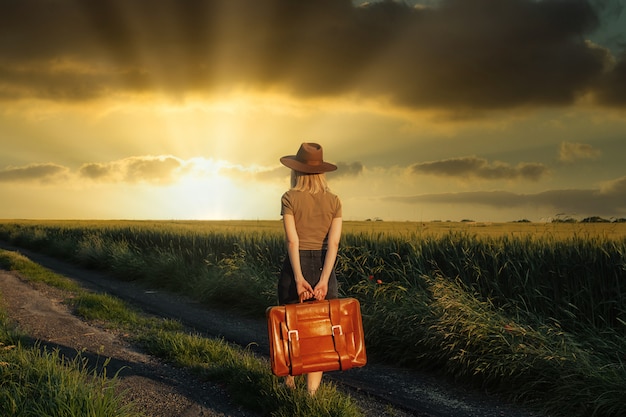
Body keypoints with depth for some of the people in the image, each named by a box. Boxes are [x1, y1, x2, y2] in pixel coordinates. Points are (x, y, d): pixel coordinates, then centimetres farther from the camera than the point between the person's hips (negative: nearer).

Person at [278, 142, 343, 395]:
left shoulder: (289, 198, -5)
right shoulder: (334, 201, 2)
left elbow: (292, 240, -13)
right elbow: (333, 242, -9)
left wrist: (299, 278, -16)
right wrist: (324, 280, -14)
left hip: (295, 267, -1)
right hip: (324, 268, 1)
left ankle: (289, 381, 35)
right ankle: (312, 393, 2)